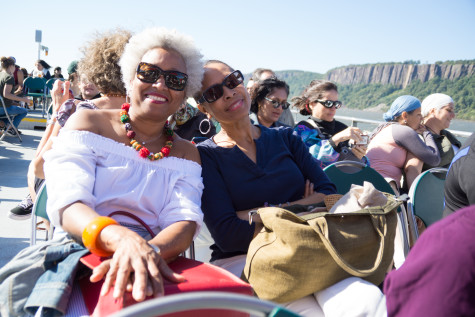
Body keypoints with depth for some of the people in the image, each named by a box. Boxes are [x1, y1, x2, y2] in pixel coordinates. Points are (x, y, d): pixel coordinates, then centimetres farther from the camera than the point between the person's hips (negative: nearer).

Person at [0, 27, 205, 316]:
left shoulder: (186, 153, 12)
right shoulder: (87, 125, 5)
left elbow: (185, 220, -4)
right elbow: (67, 202, -10)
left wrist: (150, 250, -29)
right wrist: (122, 238, -32)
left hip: (158, 266, 2)